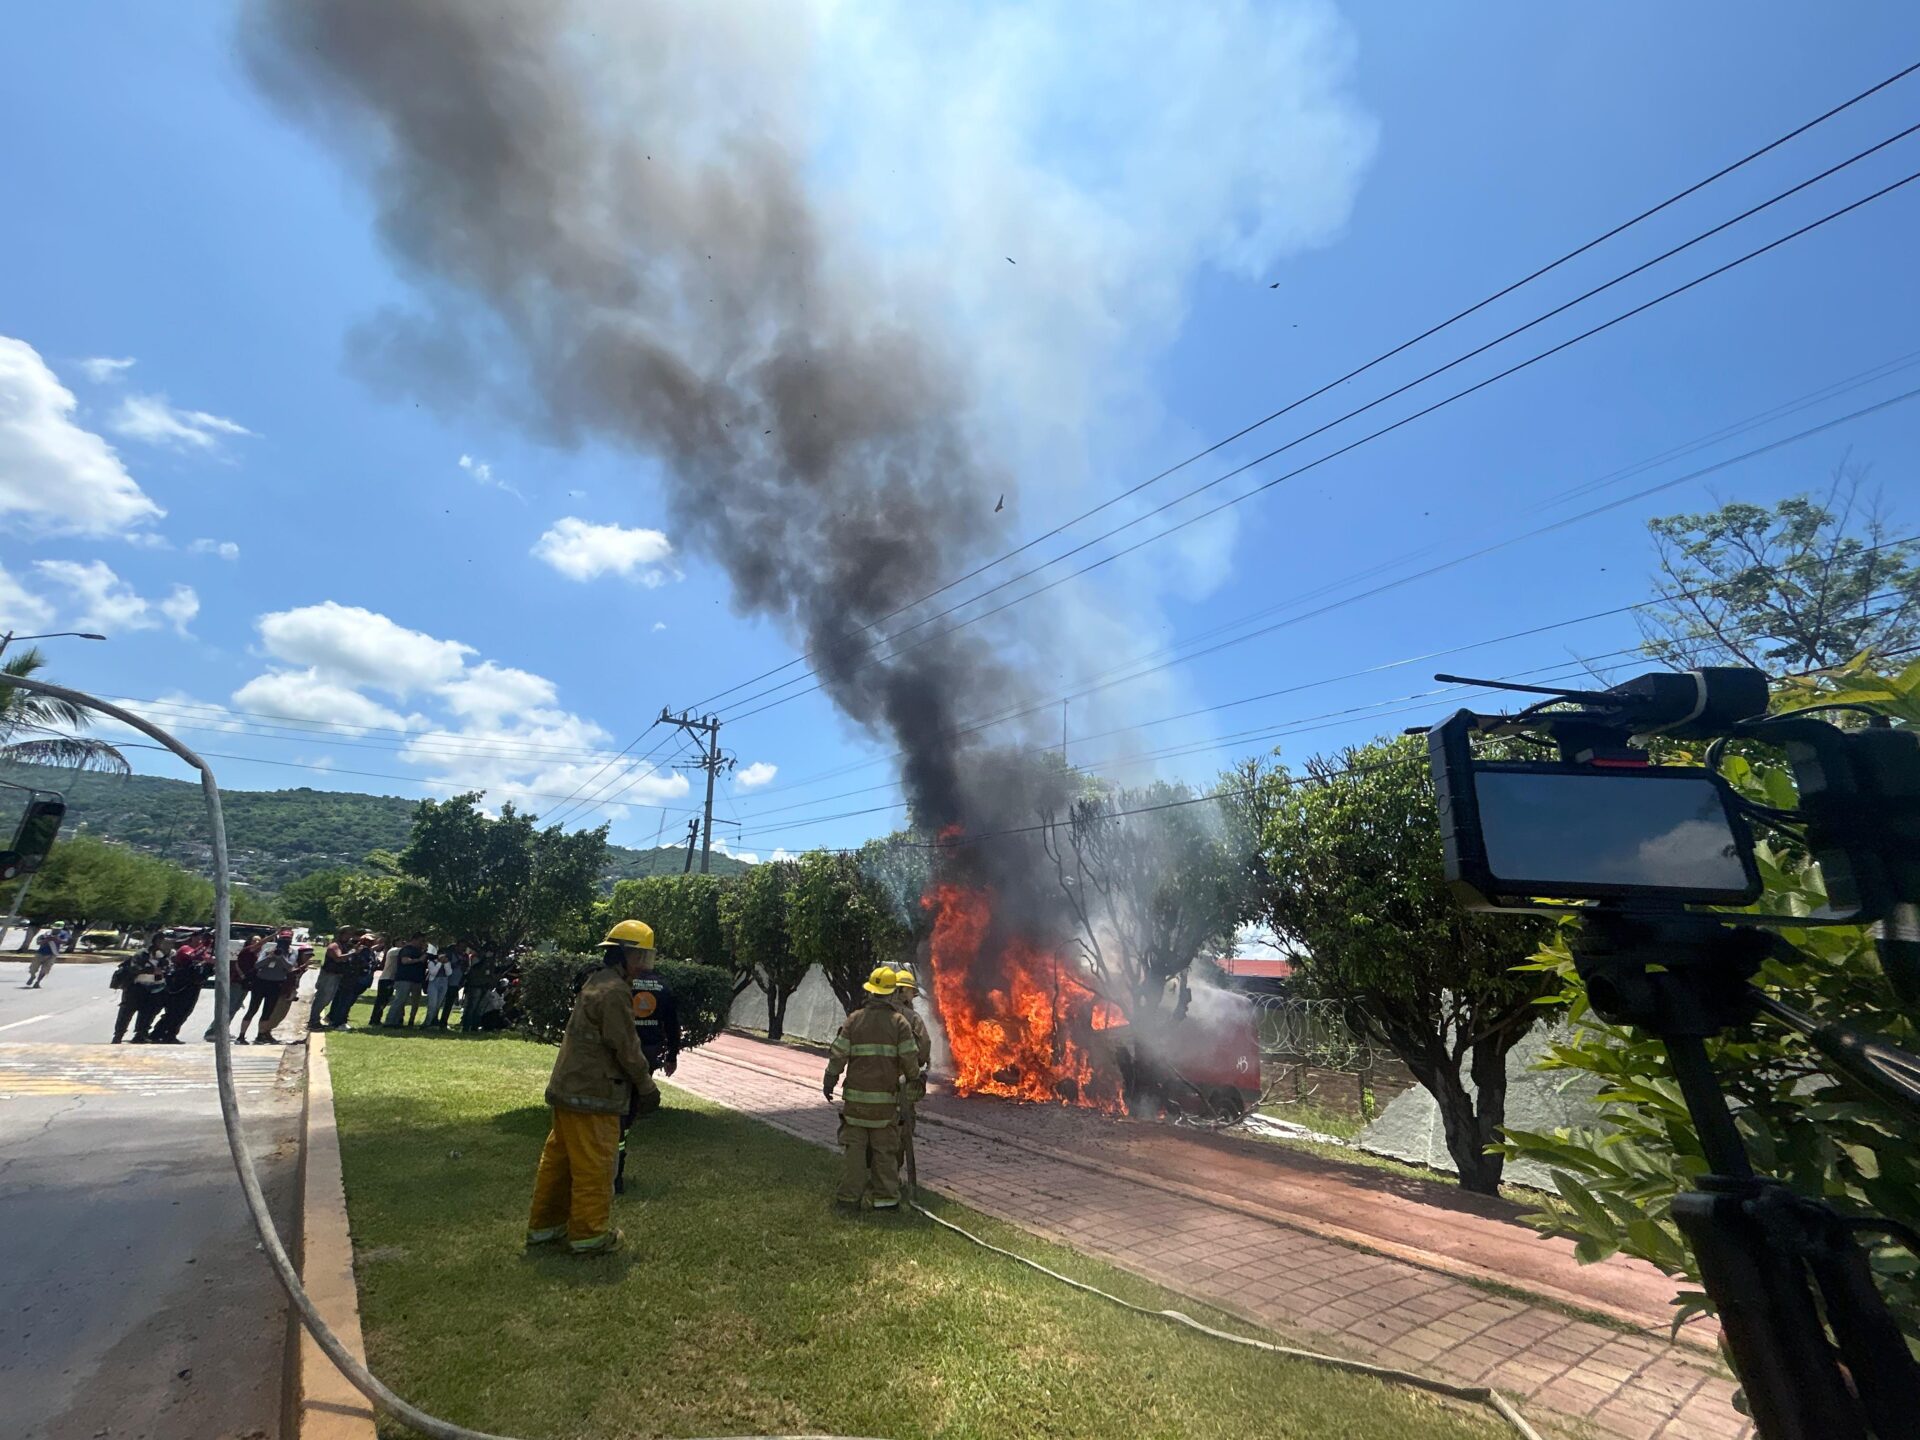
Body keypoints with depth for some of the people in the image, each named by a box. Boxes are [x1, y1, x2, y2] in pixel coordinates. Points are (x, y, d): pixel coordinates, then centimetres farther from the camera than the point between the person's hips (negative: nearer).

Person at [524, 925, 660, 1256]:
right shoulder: (615, 991, -21)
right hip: (593, 1094, -10)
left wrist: (639, 1080, 21)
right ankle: (589, 1234, 14)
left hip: (570, 1089, 10)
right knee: (593, 1165, 3)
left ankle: (544, 1226, 30)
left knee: (559, 1159, 19)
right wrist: (647, 1085, -7)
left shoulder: (596, 983, 11)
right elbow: (625, 1046, -19)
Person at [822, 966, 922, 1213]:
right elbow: (910, 1058, -7)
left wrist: (829, 1083, 10)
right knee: (885, 1150, 10)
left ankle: (849, 1197, 14)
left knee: (855, 1148, 11)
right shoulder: (899, 1022, -5)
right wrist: (914, 1078, 13)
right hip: (886, 1097, -1)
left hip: (856, 1096, 1)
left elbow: (839, 1055, -3)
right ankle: (886, 1198, 13)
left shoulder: (854, 1019, -3)